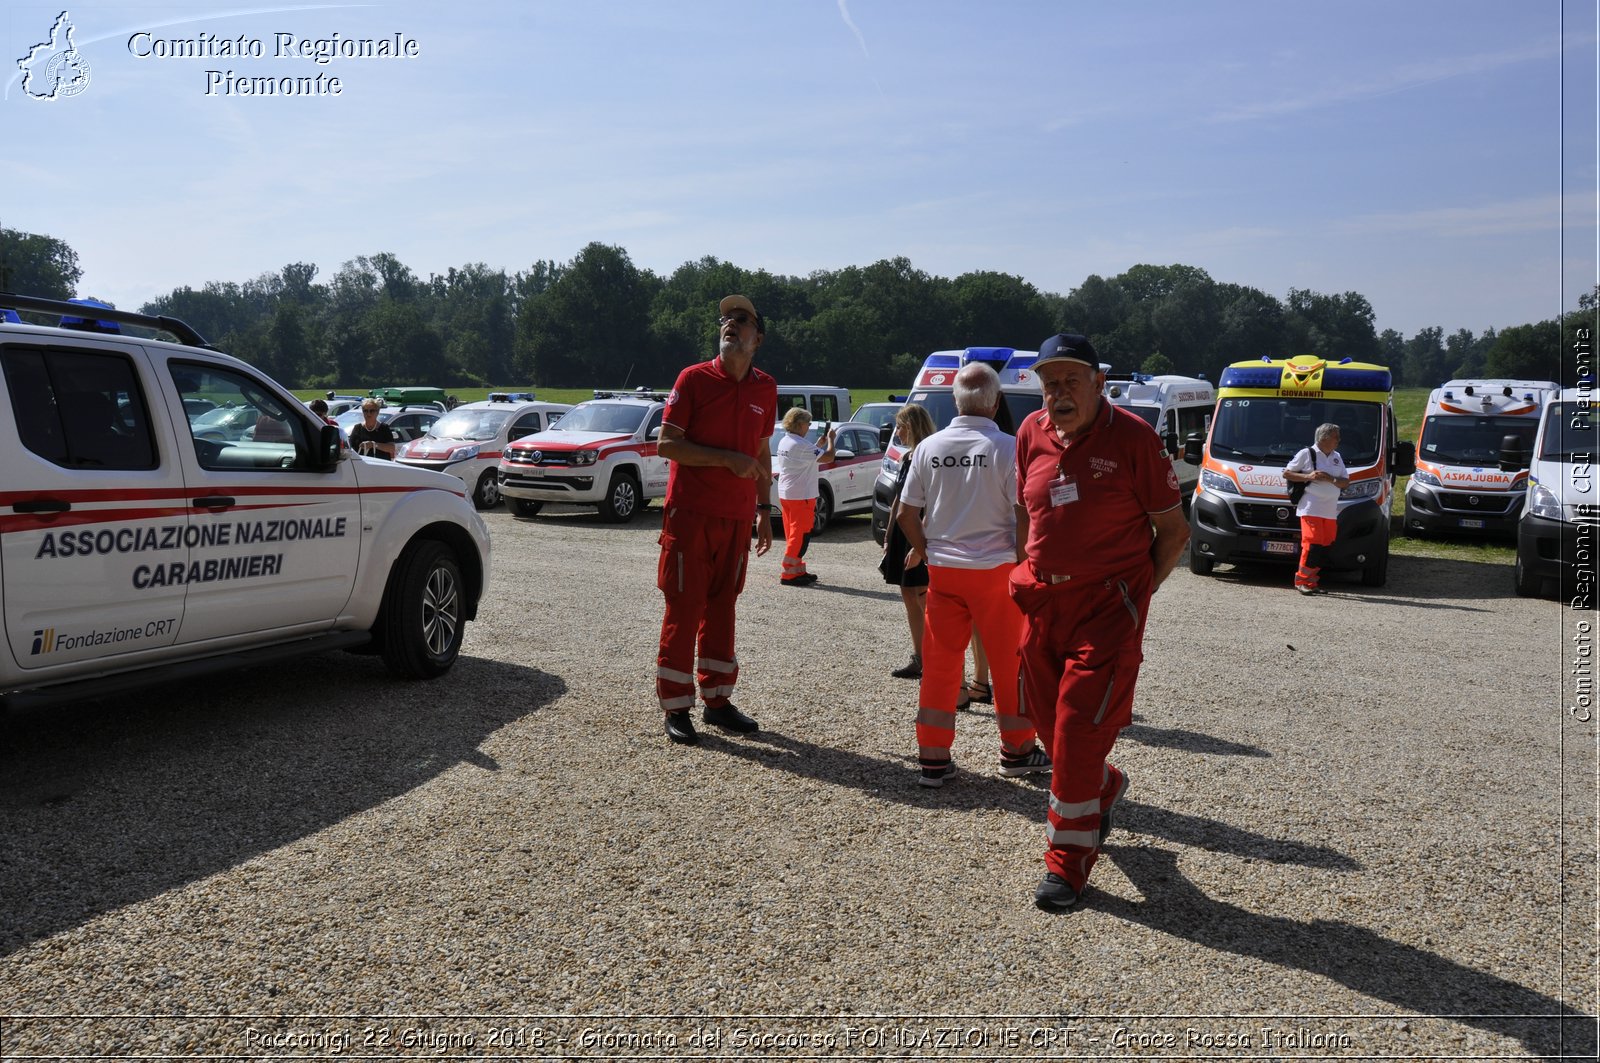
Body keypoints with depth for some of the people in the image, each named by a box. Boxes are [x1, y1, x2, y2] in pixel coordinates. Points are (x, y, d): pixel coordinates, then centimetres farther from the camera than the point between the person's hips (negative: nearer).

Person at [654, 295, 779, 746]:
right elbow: (667, 444, -9)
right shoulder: (694, 379, -5)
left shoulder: (765, 388, 10)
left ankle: (717, 699, 20)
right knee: (684, 607, -1)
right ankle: (676, 708, 7)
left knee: (722, 606, 11)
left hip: (737, 516, 5)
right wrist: (728, 459, -17)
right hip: (690, 512, -4)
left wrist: (764, 510, 15)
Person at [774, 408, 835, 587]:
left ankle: (797, 571, 20)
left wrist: (819, 444, 15)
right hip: (801, 497, -10)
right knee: (800, 536, -4)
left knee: (793, 535, 15)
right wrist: (830, 439, -2)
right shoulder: (801, 445, -20)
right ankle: (790, 574, -4)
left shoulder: (784, 442, 10)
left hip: (785, 495, 10)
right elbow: (828, 457, -19)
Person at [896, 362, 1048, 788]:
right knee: (1009, 662, 11)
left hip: (942, 569, 3)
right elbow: (1024, 517, -12)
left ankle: (933, 758, 13)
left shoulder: (929, 447, 1)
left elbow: (906, 514, 6)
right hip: (995, 568, -3)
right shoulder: (1007, 449, -10)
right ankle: (1017, 750, 24)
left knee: (940, 663, 9)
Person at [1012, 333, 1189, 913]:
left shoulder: (1134, 437, -10)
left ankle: (1068, 861, 6)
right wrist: (1031, 570, 12)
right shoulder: (1032, 433, 4)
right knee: (1048, 720, 13)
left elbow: (1174, 529, -3)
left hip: (1108, 604, -5)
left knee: (1080, 726, -7)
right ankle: (1104, 786, 45)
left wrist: (1140, 589, -4)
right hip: (1042, 599, 6)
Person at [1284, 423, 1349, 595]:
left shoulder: (1337, 457, 17)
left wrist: (1330, 479, -7)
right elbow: (1286, 473, -1)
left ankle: (1312, 582, 11)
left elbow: (1346, 482, 13)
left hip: (1330, 511, 6)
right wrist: (1307, 476, -14)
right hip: (1311, 508, -6)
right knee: (1313, 544, -13)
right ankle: (1301, 580, -5)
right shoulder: (1307, 454, -1)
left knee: (1325, 546, 4)